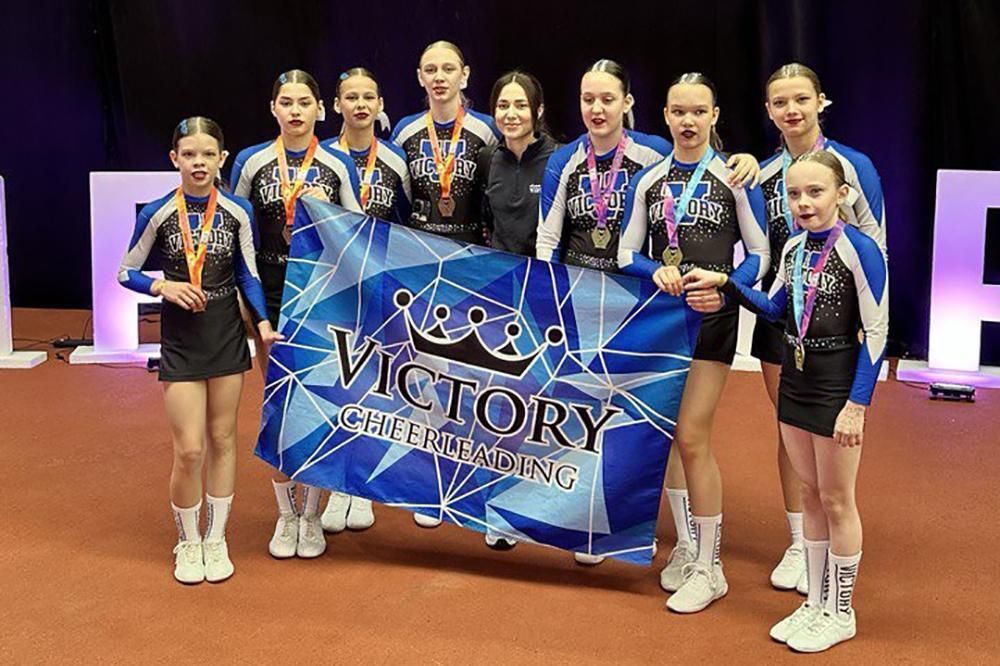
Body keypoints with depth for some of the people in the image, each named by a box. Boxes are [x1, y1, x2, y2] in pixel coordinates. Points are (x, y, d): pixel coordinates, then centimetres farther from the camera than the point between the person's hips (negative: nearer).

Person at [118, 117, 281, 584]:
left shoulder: (238, 212, -2)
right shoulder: (156, 214, -6)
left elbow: (247, 274, 5)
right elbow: (126, 272, 3)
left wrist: (263, 322, -8)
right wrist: (163, 286, -15)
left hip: (227, 335, 2)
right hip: (180, 340, -2)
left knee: (222, 440, 10)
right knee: (189, 449, -4)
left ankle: (216, 540, 25)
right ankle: (188, 543, 19)